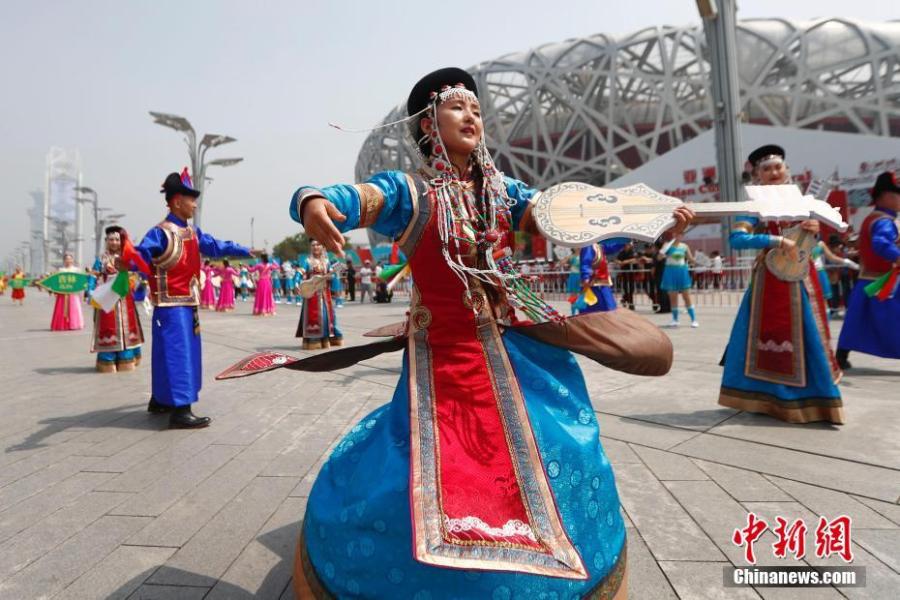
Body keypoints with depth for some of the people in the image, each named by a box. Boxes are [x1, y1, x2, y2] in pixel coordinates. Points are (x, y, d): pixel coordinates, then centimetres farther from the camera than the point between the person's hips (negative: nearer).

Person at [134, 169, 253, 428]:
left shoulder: (193, 233, 12)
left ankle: (160, 400, 31)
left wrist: (245, 251, 28)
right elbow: (141, 256, -25)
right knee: (177, 353, -10)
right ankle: (180, 410, -7)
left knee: (179, 352, 17)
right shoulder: (160, 233, -16)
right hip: (171, 305, -9)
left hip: (188, 304, 10)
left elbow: (215, 246, 24)